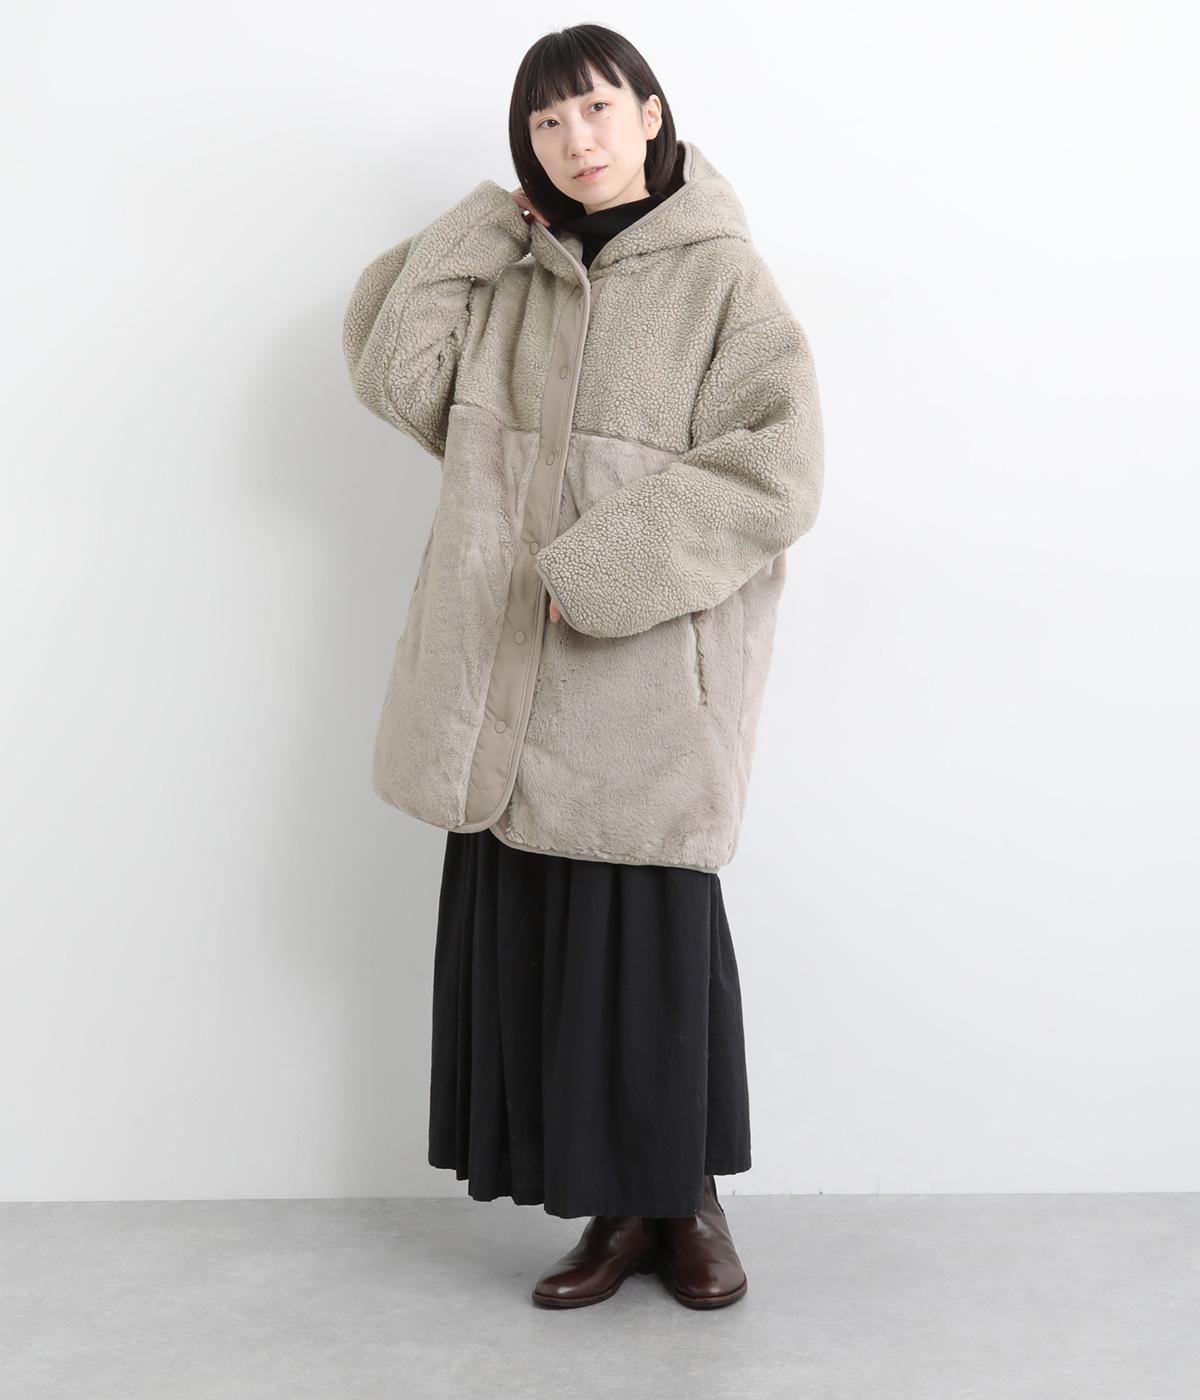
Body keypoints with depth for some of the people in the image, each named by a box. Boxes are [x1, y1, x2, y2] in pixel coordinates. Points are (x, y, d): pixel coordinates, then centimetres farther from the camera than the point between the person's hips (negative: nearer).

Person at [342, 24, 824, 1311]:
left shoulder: (720, 280, -3)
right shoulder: (506, 279, 12)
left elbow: (775, 471, -12)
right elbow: (392, 371, 2)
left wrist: (609, 566, -18)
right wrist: (483, 224, 3)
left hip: (647, 674, -5)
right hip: (509, 682, 5)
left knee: (653, 936, 2)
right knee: (530, 934, 6)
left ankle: (688, 1200, 23)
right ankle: (615, 1208, 21)